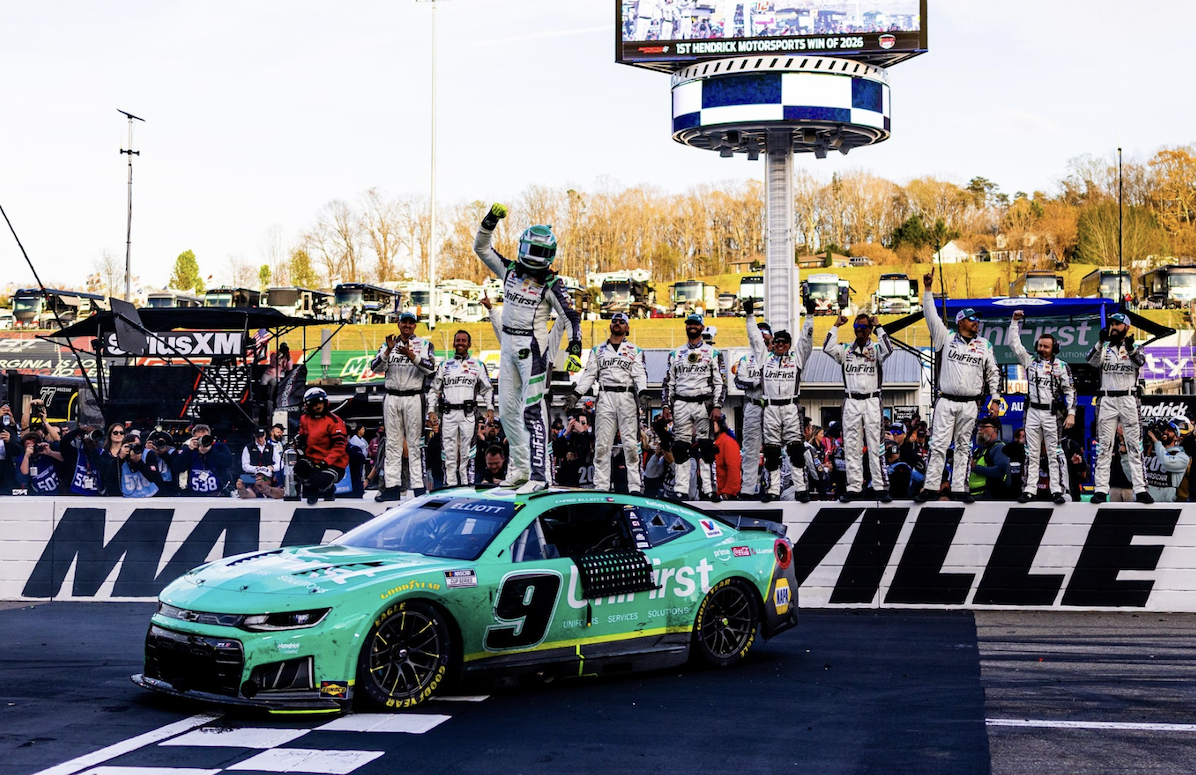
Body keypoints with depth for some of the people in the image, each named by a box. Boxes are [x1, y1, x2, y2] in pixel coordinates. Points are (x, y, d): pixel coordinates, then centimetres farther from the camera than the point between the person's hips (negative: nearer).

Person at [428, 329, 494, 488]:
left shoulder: (478, 365, 13)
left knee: (467, 451, -5)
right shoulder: (444, 365, 16)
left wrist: (490, 408, -1)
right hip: (448, 413, 1)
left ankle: (467, 483, -3)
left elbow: (487, 389, 12)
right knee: (449, 451, -1)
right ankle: (450, 484, 2)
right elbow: (434, 390, 16)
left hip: (468, 413, -1)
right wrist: (431, 411, 5)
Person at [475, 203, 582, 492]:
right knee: (507, 409, 10)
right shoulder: (509, 270, 8)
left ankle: (540, 473, -17)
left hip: (533, 347, -6)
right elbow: (481, 248, 11)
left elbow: (571, 316, -10)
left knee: (533, 408, -14)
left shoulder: (551, 284, -7)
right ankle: (521, 467, 21)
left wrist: (575, 347, -24)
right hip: (508, 346, 7)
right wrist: (490, 222, -3)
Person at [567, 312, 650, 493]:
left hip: (626, 396, -1)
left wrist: (643, 394, -16)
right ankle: (600, 486, -3)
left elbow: (640, 375, 2)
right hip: (605, 397, 2)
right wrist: (576, 394, -1)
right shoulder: (598, 350, 20)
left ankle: (635, 486, -9)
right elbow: (589, 374, 13)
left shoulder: (635, 351, 15)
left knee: (631, 443, -8)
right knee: (602, 444, -4)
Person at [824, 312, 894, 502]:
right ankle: (854, 487, 7)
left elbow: (888, 350, -17)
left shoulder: (876, 349, 5)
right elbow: (828, 348, -7)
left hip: (872, 401, -2)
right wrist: (836, 326, -1)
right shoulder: (846, 349, 10)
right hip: (851, 402, 3)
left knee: (876, 445, -5)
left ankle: (881, 487, -4)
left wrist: (878, 327, -8)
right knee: (852, 447, 3)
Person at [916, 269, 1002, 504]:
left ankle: (959, 488, 9)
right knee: (938, 445, -6)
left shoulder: (984, 345, 11)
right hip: (946, 402, -2)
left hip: (970, 405, 2)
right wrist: (928, 289, -9)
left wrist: (995, 399, 7)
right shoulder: (946, 337, 4)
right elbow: (931, 315, -1)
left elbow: (993, 373, 14)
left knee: (963, 447, 6)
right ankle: (929, 488, -6)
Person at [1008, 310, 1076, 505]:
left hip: (1052, 413, -2)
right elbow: (1013, 343, 4)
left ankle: (1057, 491, -1)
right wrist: (1015, 321, -2)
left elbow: (1070, 391, 2)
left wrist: (1071, 414, -6)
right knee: (1031, 453, 3)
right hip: (1033, 412, 2)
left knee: (1054, 453, -2)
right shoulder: (1030, 361, 8)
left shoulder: (1061, 366, 2)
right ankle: (1029, 490, 5)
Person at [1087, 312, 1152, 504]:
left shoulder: (1134, 348, 7)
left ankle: (1140, 490, -3)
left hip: (1129, 400, -1)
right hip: (1107, 401, 1)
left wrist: (1130, 348, -37)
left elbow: (1140, 361, -15)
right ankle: (1100, 489, 1)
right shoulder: (1103, 348, 9)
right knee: (1104, 446, 1)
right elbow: (1092, 360, -12)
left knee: (1135, 445, -2)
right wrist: (1101, 342, -31)